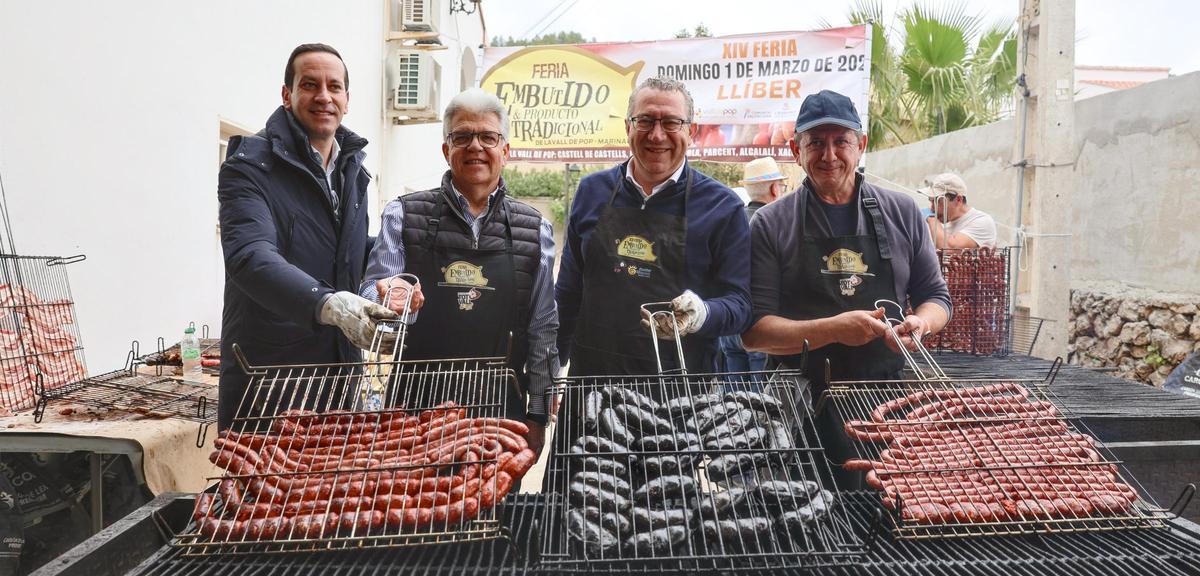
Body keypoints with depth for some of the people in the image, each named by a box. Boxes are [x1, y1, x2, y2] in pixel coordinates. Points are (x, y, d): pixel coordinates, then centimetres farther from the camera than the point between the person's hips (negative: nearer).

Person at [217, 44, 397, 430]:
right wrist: (324, 303, -43)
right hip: (265, 373, -6)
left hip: (342, 369, 6)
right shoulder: (249, 166, -10)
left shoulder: (353, 167, 12)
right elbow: (251, 257, -27)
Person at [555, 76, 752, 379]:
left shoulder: (723, 206, -3)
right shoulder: (592, 191, 5)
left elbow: (740, 303, -5)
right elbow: (569, 292, 10)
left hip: (682, 384, -2)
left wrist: (701, 314, -26)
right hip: (591, 375, 3)